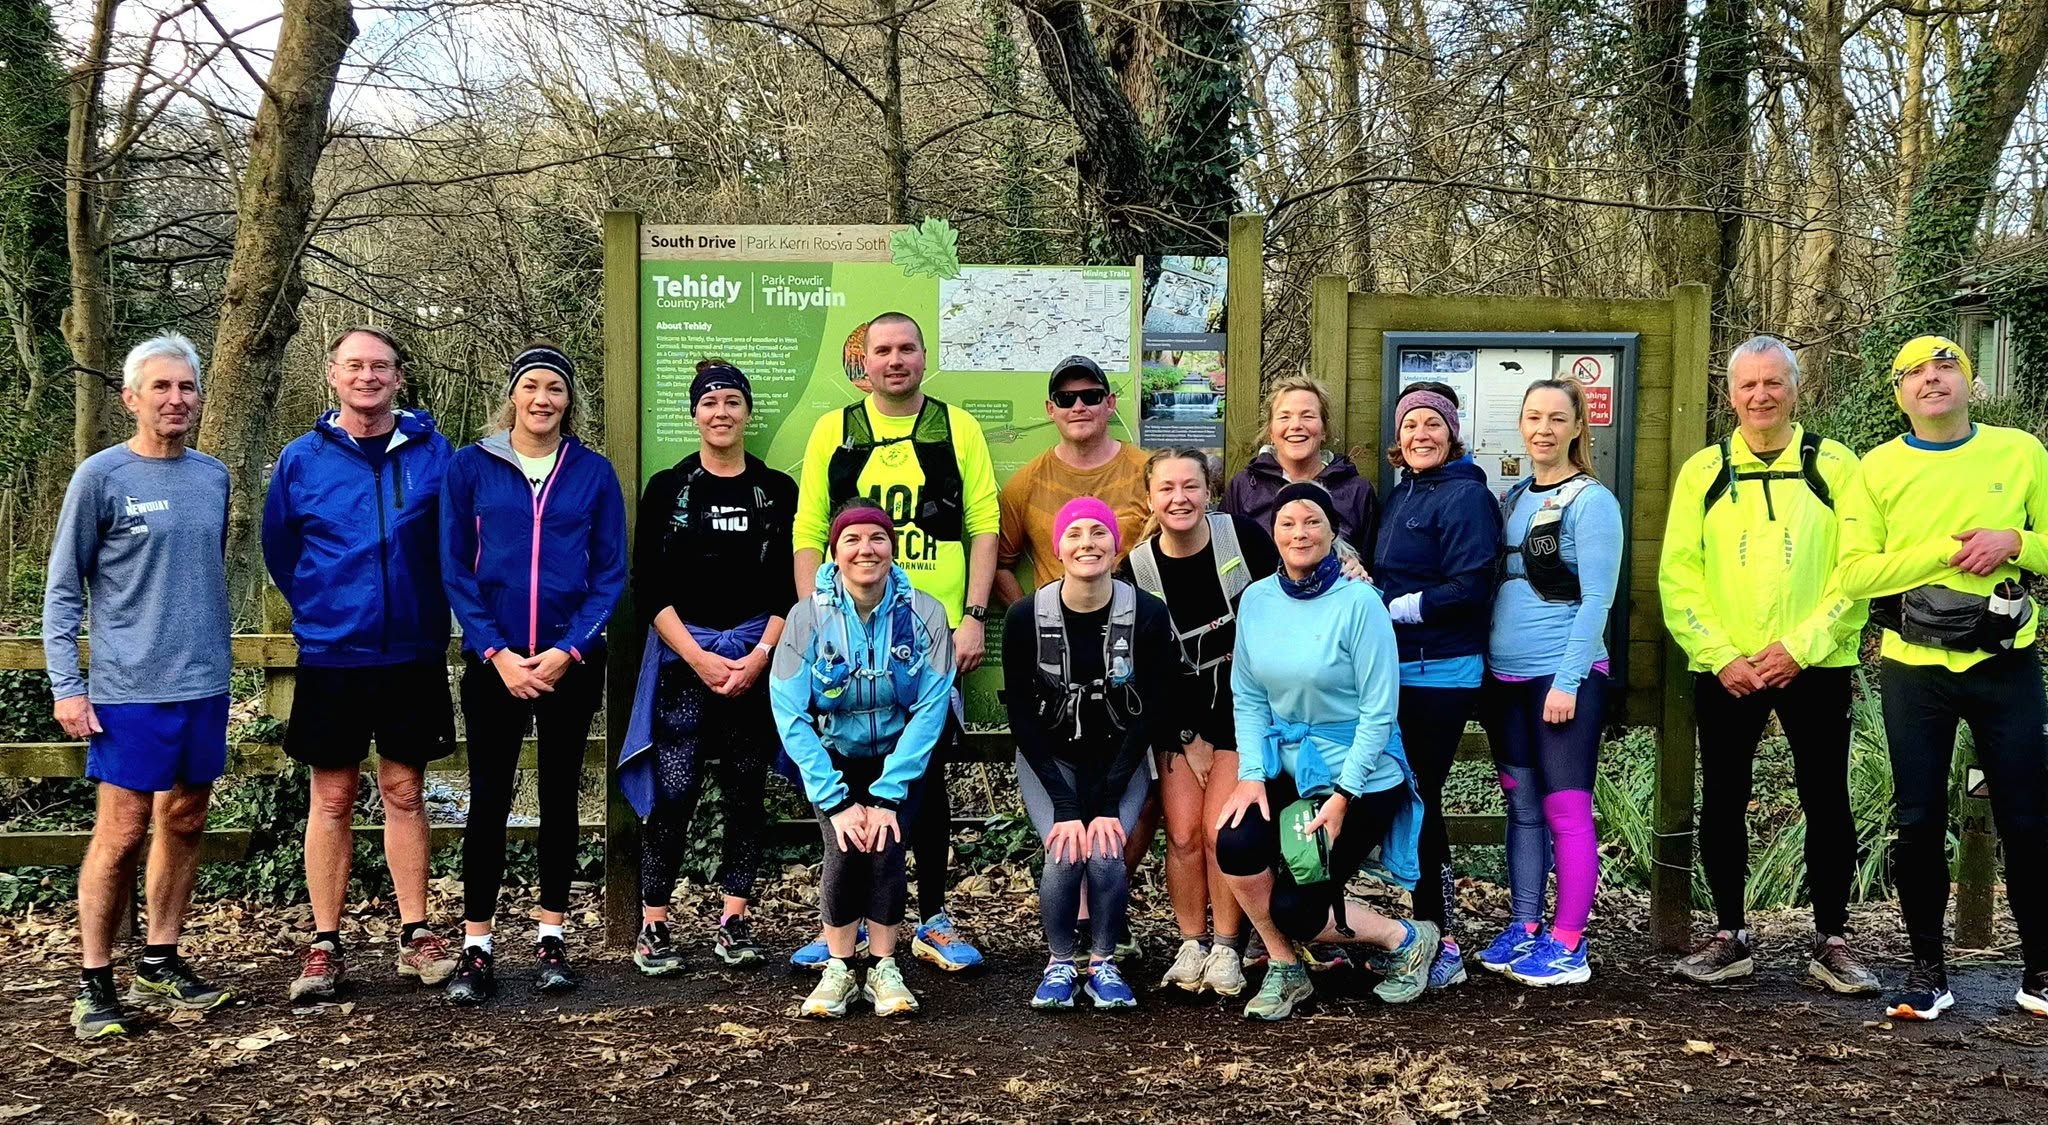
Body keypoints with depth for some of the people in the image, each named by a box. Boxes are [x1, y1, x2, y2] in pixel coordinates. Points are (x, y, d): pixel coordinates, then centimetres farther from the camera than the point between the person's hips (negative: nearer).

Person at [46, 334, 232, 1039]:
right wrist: (66, 685, -9)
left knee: (185, 823, 11)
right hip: (130, 690, -5)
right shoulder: (102, 477, -6)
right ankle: (93, 981, 7)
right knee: (122, 833, -4)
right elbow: (63, 589, -4)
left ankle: (161, 962, 23)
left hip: (204, 684, 5)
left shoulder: (213, 476, 9)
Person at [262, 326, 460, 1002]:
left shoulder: (434, 453, -1)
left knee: (404, 791, 8)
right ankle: (325, 946, 12)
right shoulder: (301, 459, 1)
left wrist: (428, 611, 7)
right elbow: (279, 550, 11)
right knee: (332, 798, 5)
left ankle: (415, 935, 16)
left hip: (413, 653, 0)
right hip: (330, 654, 0)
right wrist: (322, 612, 13)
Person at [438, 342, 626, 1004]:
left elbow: (611, 573, 2)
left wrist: (568, 651, -10)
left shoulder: (593, 472, 3)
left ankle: (552, 938, 17)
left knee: (560, 794, 8)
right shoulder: (471, 467, 1)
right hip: (492, 660, -1)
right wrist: (497, 653, -11)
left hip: (571, 661, 1)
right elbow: (455, 569, -1)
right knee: (489, 799, 1)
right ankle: (476, 949, 7)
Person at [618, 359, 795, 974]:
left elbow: (790, 586, 4)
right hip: (683, 656, -1)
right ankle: (653, 924, 1)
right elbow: (649, 588, 0)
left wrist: (759, 657, -8)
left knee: (745, 791, 4)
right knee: (673, 791, -6)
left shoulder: (778, 490, 8)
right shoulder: (667, 489, 5)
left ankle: (734, 920, 13)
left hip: (758, 658, 1)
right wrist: (700, 657, -10)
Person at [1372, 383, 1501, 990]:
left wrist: (1392, 608, -14)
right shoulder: (1399, 494, 16)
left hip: (1440, 672, -8)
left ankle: (1439, 945, 2)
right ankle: (1431, 934, 18)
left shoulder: (1466, 496, -8)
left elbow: (1468, 590, -16)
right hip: (1395, 668, 8)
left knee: (1420, 799, -6)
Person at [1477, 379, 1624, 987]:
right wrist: (1485, 667, 10)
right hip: (1505, 676, 7)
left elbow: (1596, 599, -11)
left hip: (1563, 676, -7)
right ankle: (1525, 928, 21)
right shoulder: (1512, 497, 13)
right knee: (1521, 806, 12)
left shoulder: (1591, 500, -7)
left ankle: (1567, 945, 3)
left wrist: (1567, 680, -16)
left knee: (1566, 811, -3)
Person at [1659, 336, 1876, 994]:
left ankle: (1832, 943, 16)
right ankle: (1730, 938, 19)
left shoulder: (1835, 466, 1)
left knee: (1826, 803, 4)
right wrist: (1720, 657, -10)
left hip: (1814, 667, -1)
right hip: (1722, 671, 1)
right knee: (1722, 803, 7)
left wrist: (1801, 648, -14)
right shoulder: (1703, 471, 5)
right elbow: (1678, 576, 0)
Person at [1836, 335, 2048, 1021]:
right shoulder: (1878, 470, 0)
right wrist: (1944, 550, -16)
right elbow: (1853, 575, -7)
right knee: (1918, 823, 4)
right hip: (1914, 670, 0)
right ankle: (1928, 970, 16)